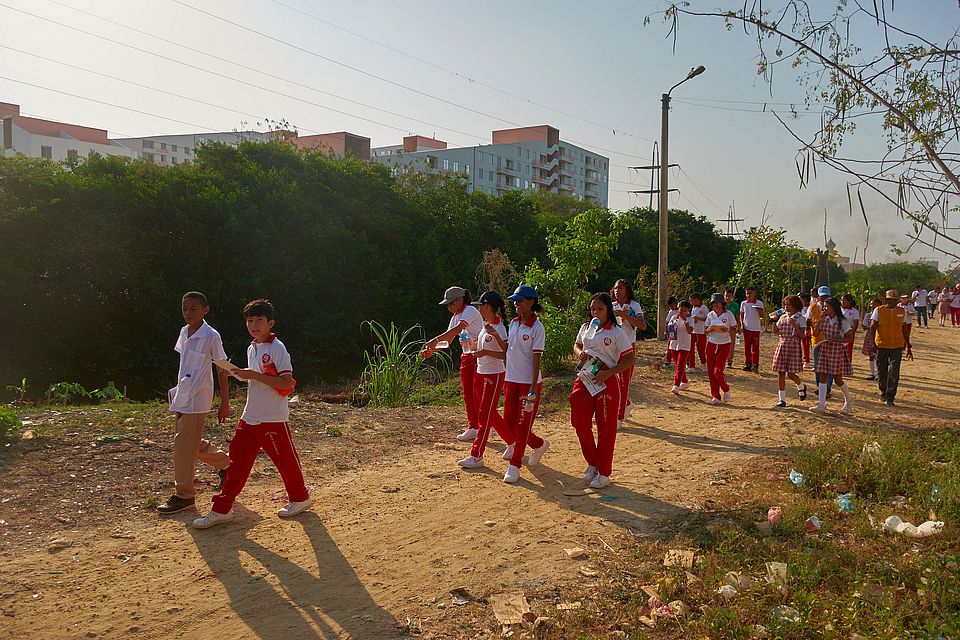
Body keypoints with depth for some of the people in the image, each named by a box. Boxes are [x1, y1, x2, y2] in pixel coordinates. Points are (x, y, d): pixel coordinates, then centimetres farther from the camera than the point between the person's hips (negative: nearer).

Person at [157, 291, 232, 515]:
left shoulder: (211, 336, -12)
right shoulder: (184, 333, 10)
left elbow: (222, 369, -9)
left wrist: (225, 403, -8)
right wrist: (179, 390, 19)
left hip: (197, 399, -8)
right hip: (182, 397, 8)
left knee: (185, 444, -8)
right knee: (193, 443, 15)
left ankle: (184, 495, 2)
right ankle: (225, 463, 35)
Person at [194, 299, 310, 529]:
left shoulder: (277, 348, -14)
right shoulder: (251, 349, 12)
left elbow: (287, 383, -23)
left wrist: (253, 375, -23)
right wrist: (239, 374, 7)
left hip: (273, 419, -8)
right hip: (249, 418, 8)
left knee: (285, 460, 7)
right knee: (237, 461, 7)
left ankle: (300, 498, 28)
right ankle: (222, 509, 12)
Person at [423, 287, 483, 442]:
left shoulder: (470, 310, -14)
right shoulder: (455, 317, 13)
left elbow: (457, 329, -30)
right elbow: (448, 340, 11)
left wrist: (436, 340, -35)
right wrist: (432, 349, -5)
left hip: (480, 355, -9)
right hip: (466, 356, 9)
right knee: (467, 394, 9)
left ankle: (482, 429, 1)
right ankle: (472, 428, 17)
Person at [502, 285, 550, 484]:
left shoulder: (537, 327, -11)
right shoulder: (513, 323, 9)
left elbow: (536, 358, -15)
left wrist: (533, 388, -18)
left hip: (529, 382, -7)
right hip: (511, 380, 7)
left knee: (522, 424, 0)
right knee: (509, 421, 10)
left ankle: (514, 466, 9)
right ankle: (539, 444, 32)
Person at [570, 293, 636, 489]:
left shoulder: (616, 332, -10)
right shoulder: (585, 328, 7)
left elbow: (630, 358, -11)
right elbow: (577, 345, 23)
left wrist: (608, 372, -20)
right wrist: (579, 353, -1)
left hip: (606, 383, -5)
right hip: (584, 381, 6)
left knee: (606, 428, 2)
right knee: (580, 423, 6)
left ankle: (604, 472, 15)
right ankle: (592, 463, 27)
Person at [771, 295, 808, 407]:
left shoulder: (800, 318, -4)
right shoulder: (783, 317, 10)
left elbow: (802, 335, -9)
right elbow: (775, 331, 8)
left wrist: (794, 325, -21)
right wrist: (774, 321, -6)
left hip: (794, 346, -5)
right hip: (782, 345, 5)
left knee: (791, 374, -4)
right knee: (781, 373, 1)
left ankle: (801, 387, 29)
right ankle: (782, 399, 5)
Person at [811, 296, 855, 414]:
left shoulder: (842, 321, -10)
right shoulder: (824, 320, 4)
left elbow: (849, 338, -9)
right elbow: (815, 334, 0)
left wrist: (833, 339, -20)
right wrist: (820, 320, -8)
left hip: (837, 350, -5)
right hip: (825, 350, 5)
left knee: (838, 379, 0)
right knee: (822, 377, 2)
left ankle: (849, 399, 25)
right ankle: (821, 404, 7)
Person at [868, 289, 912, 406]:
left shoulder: (902, 311, 7)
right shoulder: (878, 310, -1)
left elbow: (904, 330, 15)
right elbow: (872, 327, -6)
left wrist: (908, 347, 16)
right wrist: (872, 343, -18)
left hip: (897, 346, 1)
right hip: (882, 346, -1)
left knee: (894, 373, -8)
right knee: (881, 371, 8)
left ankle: (890, 398, -6)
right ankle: (883, 391, 33)